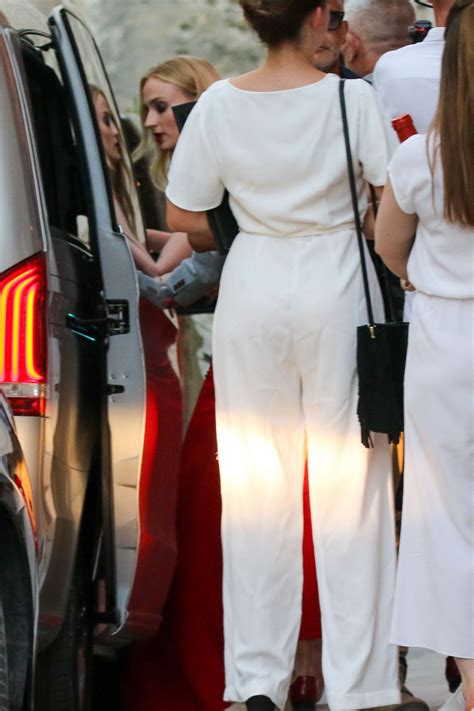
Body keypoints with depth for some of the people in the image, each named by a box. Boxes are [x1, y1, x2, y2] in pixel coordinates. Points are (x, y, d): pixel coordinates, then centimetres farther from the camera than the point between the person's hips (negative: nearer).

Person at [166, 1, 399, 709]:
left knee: (256, 487, 10)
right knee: (347, 488, 3)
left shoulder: (219, 105, -3)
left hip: (253, 288, 2)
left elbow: (183, 216, 3)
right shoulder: (351, 98, -10)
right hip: (337, 286, -2)